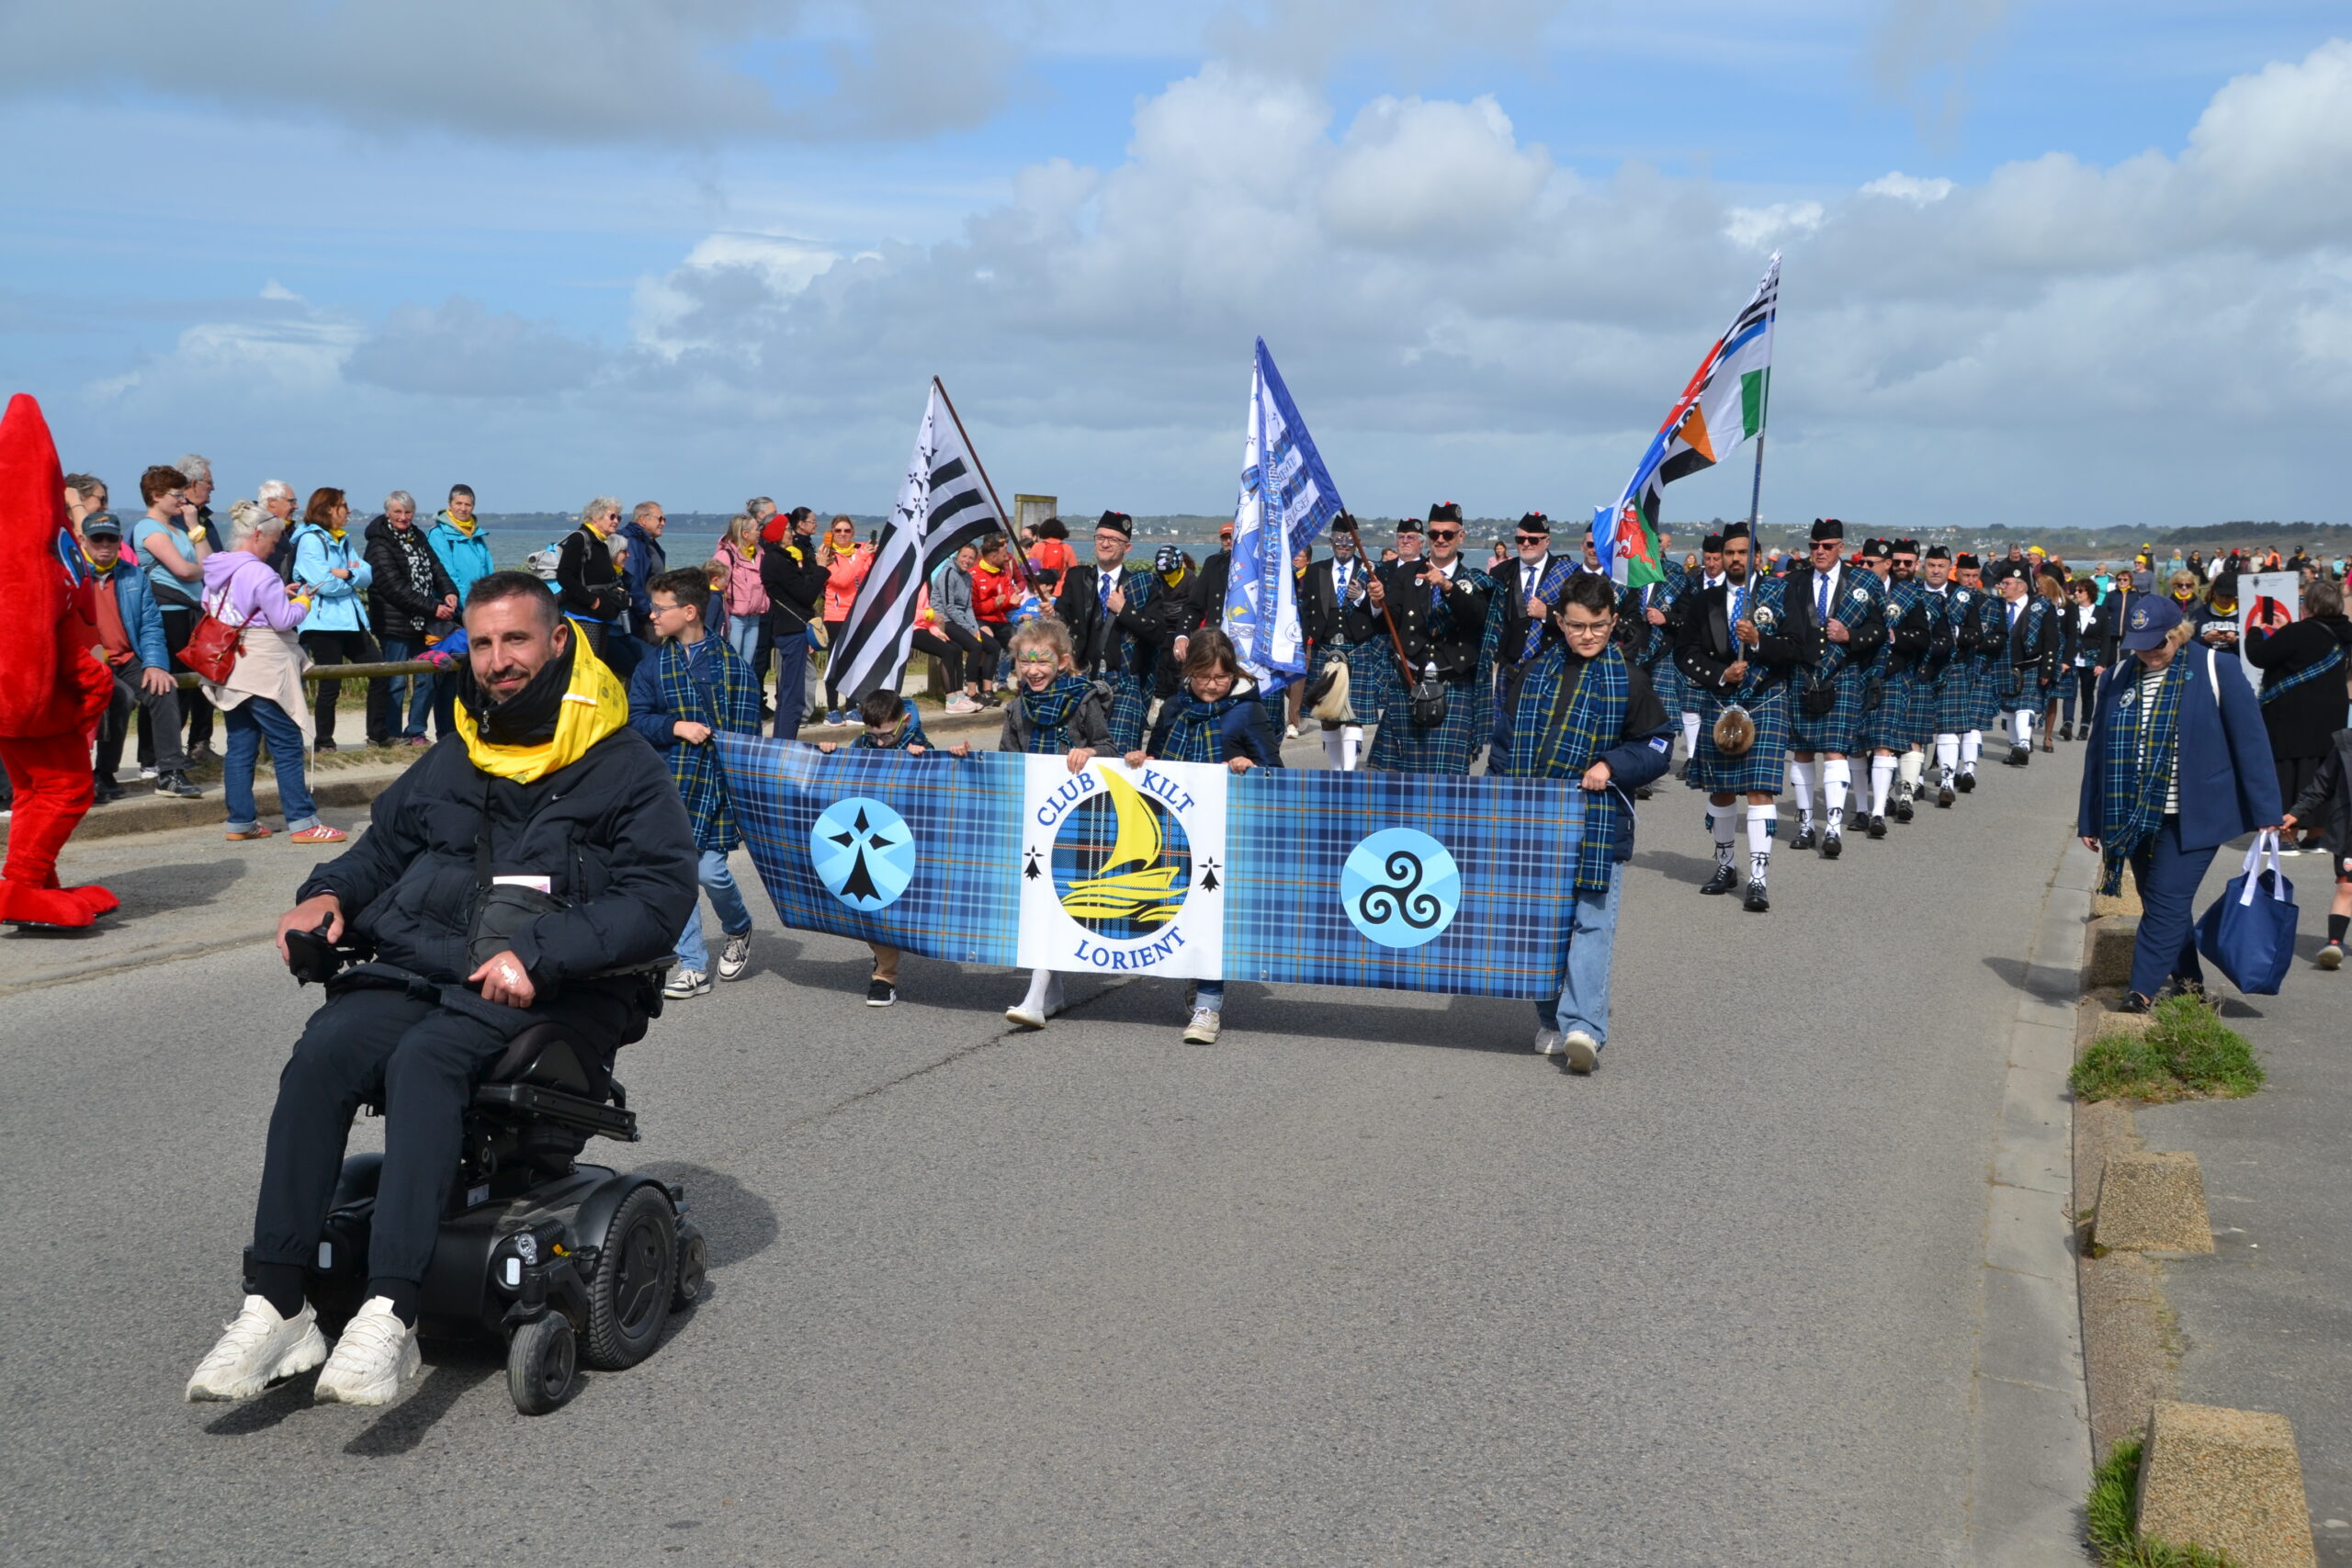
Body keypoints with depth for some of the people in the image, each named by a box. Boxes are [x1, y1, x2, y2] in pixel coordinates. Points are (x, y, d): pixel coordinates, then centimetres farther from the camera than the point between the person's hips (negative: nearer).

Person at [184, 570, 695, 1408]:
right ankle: (275, 1308, -25)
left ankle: (389, 1317, -39)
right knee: (323, 1051, -25)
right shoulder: (452, 762, 21)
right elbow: (385, 846, 32)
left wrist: (538, 953, -21)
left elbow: (659, 898, -10)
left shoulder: (625, 768, 1)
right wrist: (330, 894, 8)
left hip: (551, 994, -5)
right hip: (421, 965, 5)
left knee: (424, 1057, -34)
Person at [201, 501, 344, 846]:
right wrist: (302, 603, 5)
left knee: (240, 746, 10)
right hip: (263, 671, -8)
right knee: (288, 745, -4)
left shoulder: (215, 571, 10)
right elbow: (283, 620, -16)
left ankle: (240, 821, 12)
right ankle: (302, 822, -5)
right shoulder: (259, 573, -15)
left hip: (229, 671, 8)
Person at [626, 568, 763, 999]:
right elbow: (635, 719, 4)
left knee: (711, 871, -6)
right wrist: (675, 727, -13)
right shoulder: (652, 664, 6)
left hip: (717, 781, -3)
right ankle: (693, 967, 12)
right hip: (669, 783, 3)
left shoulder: (731, 664, -3)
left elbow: (747, 730, -2)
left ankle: (738, 929, 27)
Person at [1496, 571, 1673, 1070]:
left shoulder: (1629, 679, 3)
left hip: (1600, 825, -3)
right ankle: (1551, 1020, 18)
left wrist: (1612, 765, -12)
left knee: (1592, 924, -10)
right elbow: (1508, 738, 16)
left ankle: (1583, 1027, -16)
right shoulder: (1535, 674, 10)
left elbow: (1657, 745, 4)